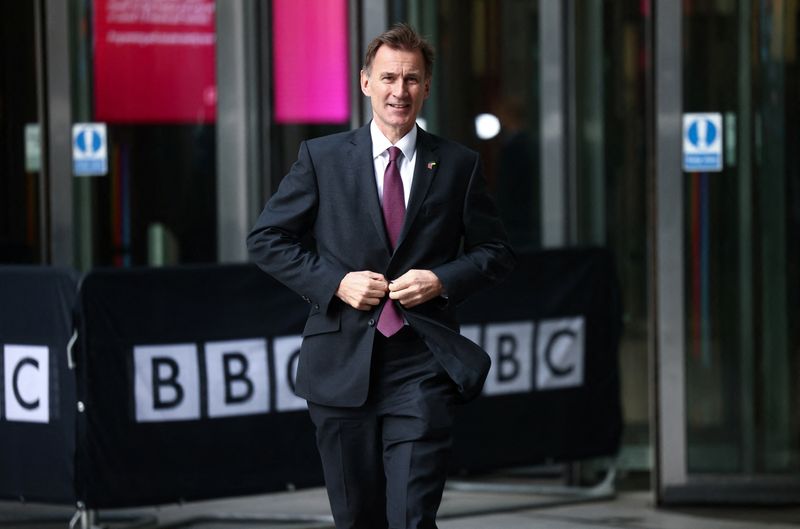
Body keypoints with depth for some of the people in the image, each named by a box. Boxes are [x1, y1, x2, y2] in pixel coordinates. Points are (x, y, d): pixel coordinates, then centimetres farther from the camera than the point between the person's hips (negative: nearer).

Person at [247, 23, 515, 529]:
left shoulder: (459, 165, 6)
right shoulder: (322, 157, 4)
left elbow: (496, 252, 11)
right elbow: (266, 239, 5)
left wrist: (442, 280, -8)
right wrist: (335, 282, -8)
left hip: (422, 368, -1)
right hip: (343, 366, 1)